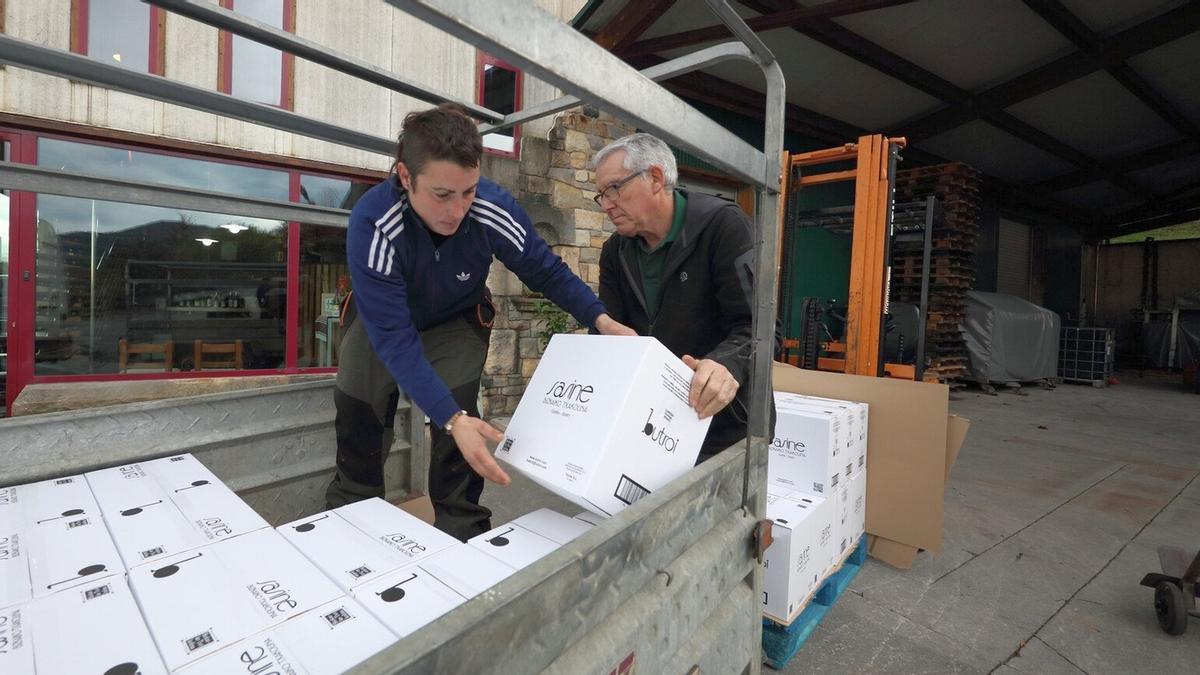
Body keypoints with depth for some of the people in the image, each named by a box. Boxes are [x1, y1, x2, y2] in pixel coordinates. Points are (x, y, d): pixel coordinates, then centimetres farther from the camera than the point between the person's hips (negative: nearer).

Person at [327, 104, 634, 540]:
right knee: (357, 415, -2)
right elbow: (394, 338, -39)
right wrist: (452, 419, -49)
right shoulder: (372, 225, -37)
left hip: (457, 320, 0)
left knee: (458, 414, -18)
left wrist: (601, 319, -31)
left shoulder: (495, 210, -32)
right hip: (382, 319, 1)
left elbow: (547, 271, -15)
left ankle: (463, 534, 5)